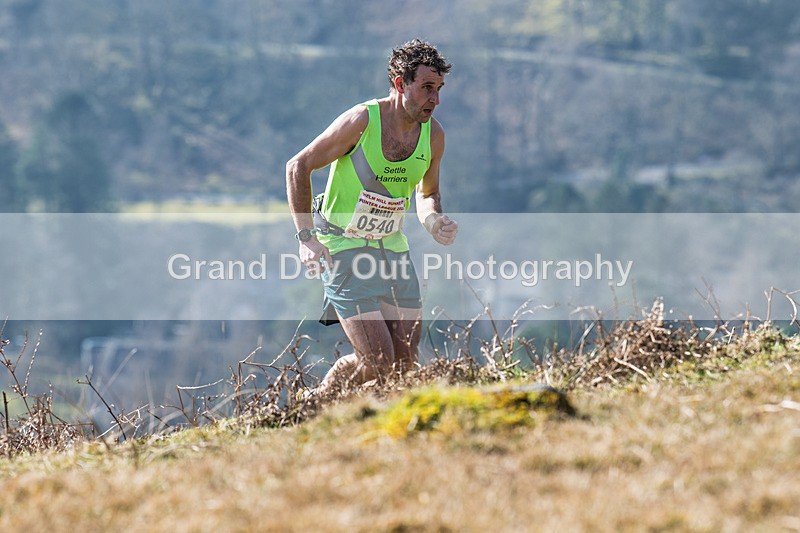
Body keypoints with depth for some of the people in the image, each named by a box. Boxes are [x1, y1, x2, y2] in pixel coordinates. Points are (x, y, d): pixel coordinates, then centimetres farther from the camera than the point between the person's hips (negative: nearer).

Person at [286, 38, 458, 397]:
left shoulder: (433, 135, -2)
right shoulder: (360, 121, -18)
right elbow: (298, 166, -9)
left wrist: (433, 220, -7)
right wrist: (307, 237, -15)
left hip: (393, 249, 6)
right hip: (343, 248, -6)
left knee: (405, 362, 2)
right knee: (378, 363, -15)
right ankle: (315, 404, 12)